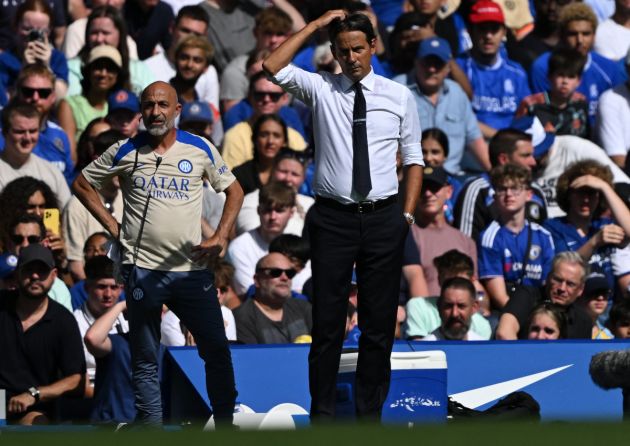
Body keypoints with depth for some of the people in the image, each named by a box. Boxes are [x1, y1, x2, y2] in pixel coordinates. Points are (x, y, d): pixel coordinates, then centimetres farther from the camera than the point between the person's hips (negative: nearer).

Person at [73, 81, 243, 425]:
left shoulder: (200, 149, 2)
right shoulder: (126, 152, 1)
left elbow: (233, 190, 13)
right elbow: (82, 183, 11)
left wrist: (221, 236, 0)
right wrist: (112, 227, 3)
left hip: (192, 270, 0)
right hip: (142, 269, 0)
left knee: (217, 351, -3)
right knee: (145, 360, 4)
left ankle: (225, 424, 7)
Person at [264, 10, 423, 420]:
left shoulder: (399, 96, 6)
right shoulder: (321, 89, 4)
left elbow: (413, 157, 9)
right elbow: (273, 67, -11)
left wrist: (408, 214, 0)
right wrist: (315, 26, -7)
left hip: (383, 217, 1)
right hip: (333, 217, -1)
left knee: (380, 322, 6)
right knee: (327, 322, 2)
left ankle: (370, 413, 15)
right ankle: (323, 414, 8)